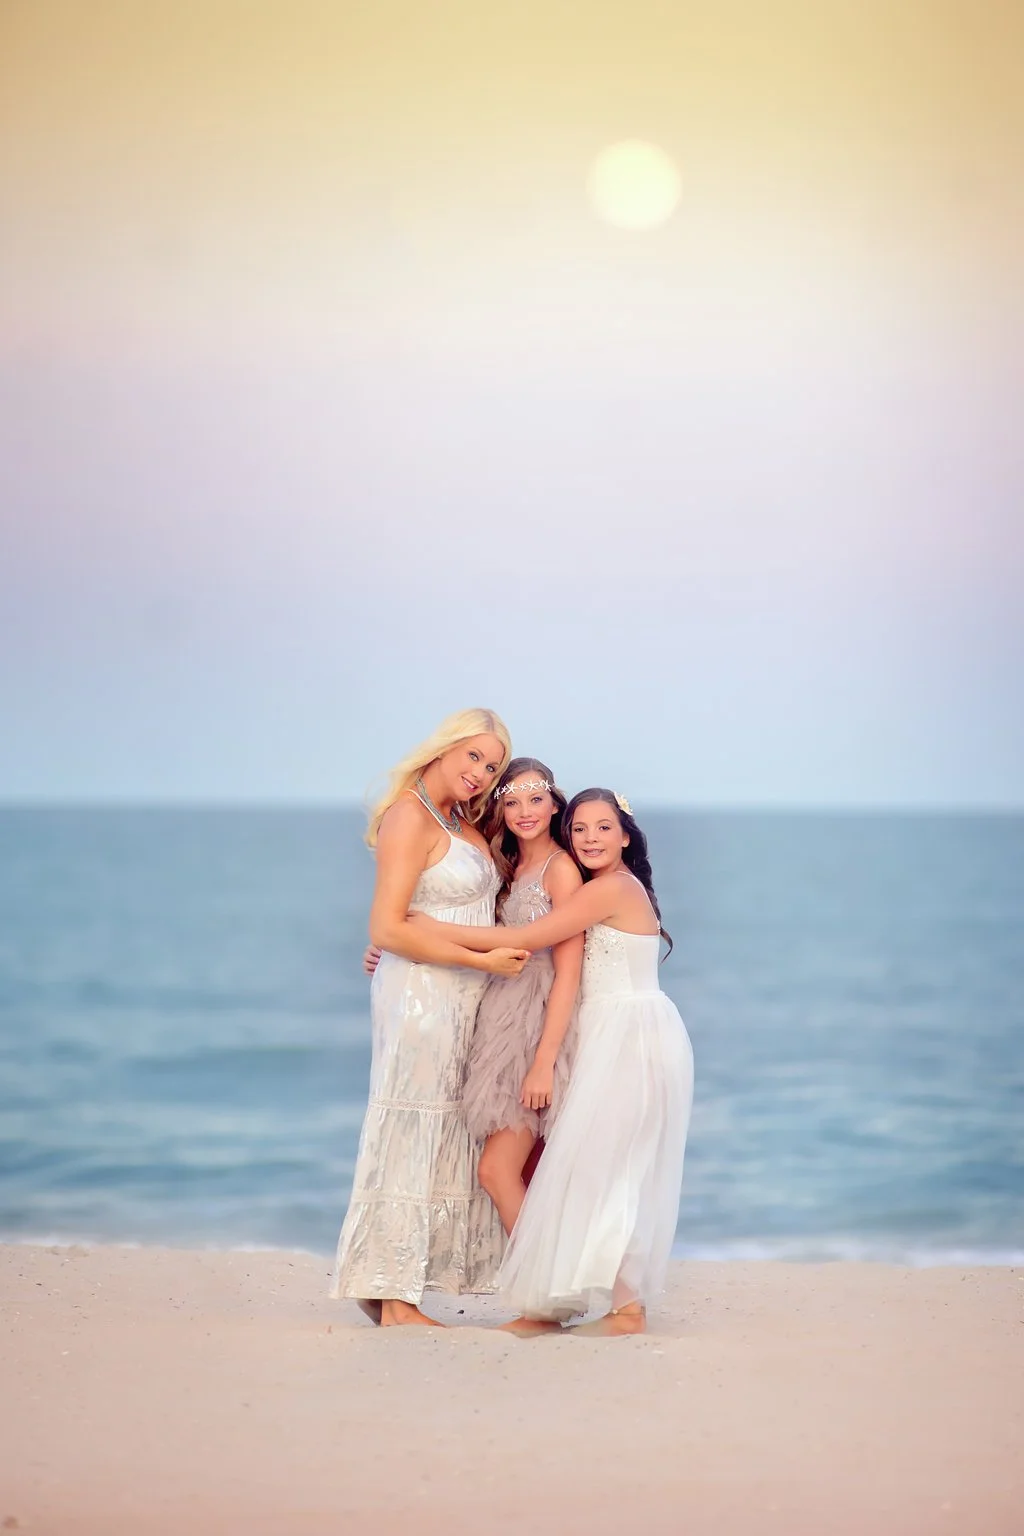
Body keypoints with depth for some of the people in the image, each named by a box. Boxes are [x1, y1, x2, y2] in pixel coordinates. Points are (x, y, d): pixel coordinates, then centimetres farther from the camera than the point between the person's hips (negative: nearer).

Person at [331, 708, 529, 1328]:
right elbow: (388, 928, -19)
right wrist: (482, 959, -17)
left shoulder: (463, 822, 14)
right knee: (409, 1137, -5)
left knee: (444, 1140, 9)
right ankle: (393, 1298, -1)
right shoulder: (410, 818, -13)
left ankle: (392, 1289, 14)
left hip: (462, 999, 9)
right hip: (420, 994, -9)